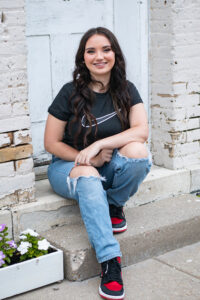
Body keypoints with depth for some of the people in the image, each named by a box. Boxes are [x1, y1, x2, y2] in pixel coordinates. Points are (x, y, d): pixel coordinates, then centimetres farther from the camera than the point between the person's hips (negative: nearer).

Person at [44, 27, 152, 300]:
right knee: (88, 178, -38)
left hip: (109, 165, 2)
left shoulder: (126, 90, -2)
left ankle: (114, 206, -4)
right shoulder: (70, 93, -10)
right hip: (69, 165, -2)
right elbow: (51, 143, -6)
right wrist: (86, 159, -17)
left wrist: (98, 145, -27)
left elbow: (141, 131, -17)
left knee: (138, 151, -30)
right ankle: (110, 260, -41)